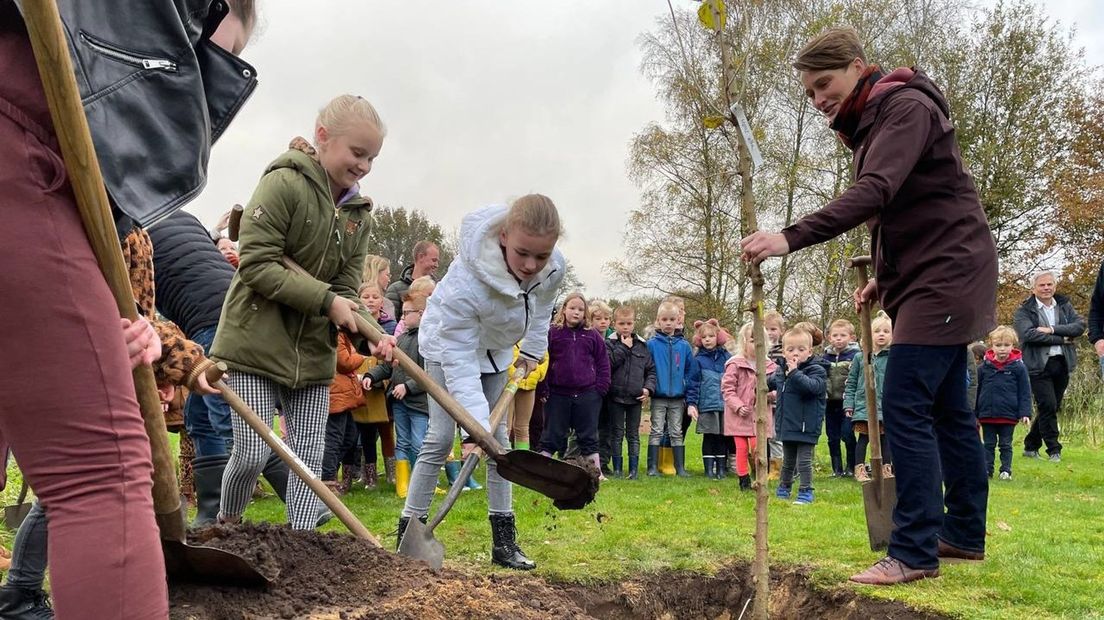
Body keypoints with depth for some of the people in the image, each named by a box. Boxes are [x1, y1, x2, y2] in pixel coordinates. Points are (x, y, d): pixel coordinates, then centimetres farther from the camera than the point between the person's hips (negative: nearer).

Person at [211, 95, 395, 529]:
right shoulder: (284, 183, -13)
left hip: (313, 351, 6)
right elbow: (256, 264, -19)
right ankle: (226, 528, 23)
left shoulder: (357, 213, 9)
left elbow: (346, 288, 4)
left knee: (310, 457, 5)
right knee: (253, 453, -4)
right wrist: (325, 300, -23)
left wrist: (370, 331, -16)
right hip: (255, 343, -6)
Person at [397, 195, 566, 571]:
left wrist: (533, 350, 3)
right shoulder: (465, 283, -44)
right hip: (448, 345, -5)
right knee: (441, 439, -10)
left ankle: (504, 540, 9)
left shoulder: (555, 268, -28)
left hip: (495, 349, 5)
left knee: (498, 439, 4)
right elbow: (458, 363, -40)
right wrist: (474, 425, -45)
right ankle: (409, 532, -1)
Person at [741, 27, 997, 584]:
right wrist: (884, 278, 14)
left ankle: (914, 551, -7)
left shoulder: (907, 107, -15)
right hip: (932, 279, 10)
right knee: (946, 410, 14)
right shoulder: (869, 125, 16)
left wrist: (791, 238, -40)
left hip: (946, 278, -10)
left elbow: (873, 193, -31)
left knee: (905, 410, -12)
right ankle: (964, 534, 23)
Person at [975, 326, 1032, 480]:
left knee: (1006, 445, 8)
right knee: (988, 444, 9)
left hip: (1009, 415, -2)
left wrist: (1025, 413, -7)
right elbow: (977, 391, 6)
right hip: (987, 414, 2)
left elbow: (1025, 392, -2)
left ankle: (1006, 470, 15)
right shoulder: (984, 367, -1)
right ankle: (987, 470, 14)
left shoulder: (1018, 367, -4)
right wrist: (975, 414, 6)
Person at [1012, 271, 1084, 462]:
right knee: (1048, 407, -11)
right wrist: (1062, 339, -13)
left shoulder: (1064, 305, 13)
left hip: (1062, 364, 5)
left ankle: (1031, 446, 22)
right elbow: (1028, 334, -17)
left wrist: (1052, 329, -15)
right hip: (1039, 366, -5)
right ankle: (1054, 450, -1)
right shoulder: (1024, 311, -1)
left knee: (1051, 408, 9)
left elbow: (1080, 325, -2)